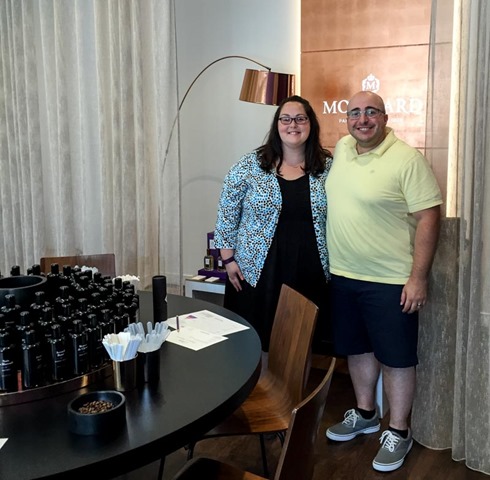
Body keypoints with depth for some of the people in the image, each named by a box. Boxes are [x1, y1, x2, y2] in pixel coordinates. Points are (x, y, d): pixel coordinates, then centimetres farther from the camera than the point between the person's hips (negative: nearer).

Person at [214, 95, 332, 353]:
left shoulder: (328, 166, 3)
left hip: (310, 274, 2)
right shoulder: (249, 166, -2)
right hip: (259, 272, -1)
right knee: (259, 345, 6)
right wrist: (229, 259, 0)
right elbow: (227, 214, 2)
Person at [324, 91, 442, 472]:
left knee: (396, 357, 5)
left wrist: (418, 278, -19)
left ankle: (399, 432, 22)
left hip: (390, 282, -7)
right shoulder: (341, 150, 6)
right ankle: (365, 414, 39)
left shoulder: (407, 159, -15)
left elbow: (428, 218, -16)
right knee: (356, 348, 19)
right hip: (343, 276, 7)